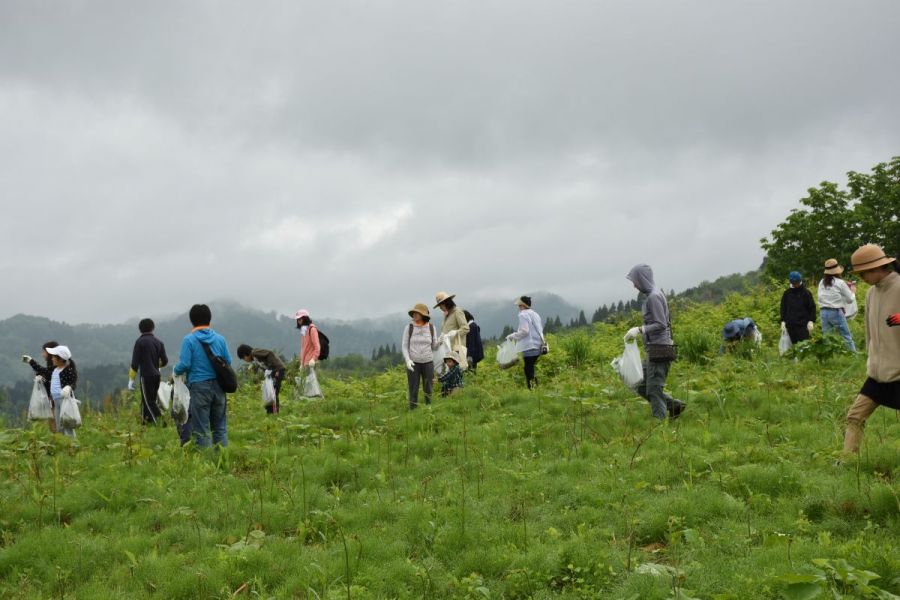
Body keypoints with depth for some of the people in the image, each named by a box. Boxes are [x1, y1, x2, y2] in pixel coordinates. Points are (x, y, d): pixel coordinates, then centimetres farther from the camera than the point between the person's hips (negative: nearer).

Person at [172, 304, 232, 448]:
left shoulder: (189, 340, -7)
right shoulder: (220, 339, 3)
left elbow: (184, 364, -13)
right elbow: (228, 362, 5)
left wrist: (175, 370, 8)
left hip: (199, 387, -4)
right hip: (218, 386, 4)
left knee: (201, 429, 3)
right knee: (220, 427, 12)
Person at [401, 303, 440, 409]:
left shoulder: (431, 328, 0)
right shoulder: (409, 328, -5)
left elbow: (434, 347, 5)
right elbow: (404, 346, -4)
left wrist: (439, 342, -18)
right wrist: (407, 360, -20)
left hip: (428, 363, 1)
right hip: (413, 363, -1)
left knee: (428, 390, 4)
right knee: (413, 391, -1)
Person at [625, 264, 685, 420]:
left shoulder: (654, 297, -15)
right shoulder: (654, 294, 15)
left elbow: (661, 325, -21)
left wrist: (639, 330, -20)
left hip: (659, 350, -10)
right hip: (654, 350, 10)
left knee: (654, 389, -5)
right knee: (642, 387, 13)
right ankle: (674, 405, 16)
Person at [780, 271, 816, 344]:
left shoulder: (806, 293, 1)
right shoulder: (787, 293, 10)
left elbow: (812, 307, 2)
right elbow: (783, 308, 14)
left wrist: (811, 321, -8)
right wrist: (783, 321, 5)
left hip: (803, 325, -3)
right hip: (790, 325, 3)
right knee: (794, 344, 4)